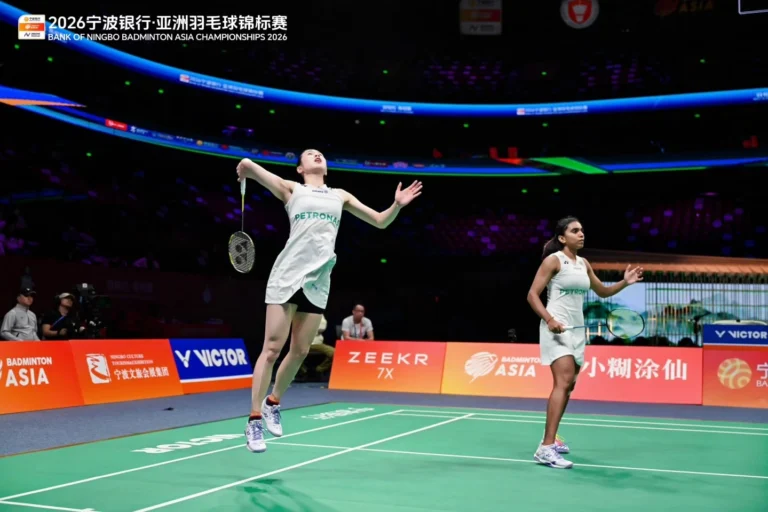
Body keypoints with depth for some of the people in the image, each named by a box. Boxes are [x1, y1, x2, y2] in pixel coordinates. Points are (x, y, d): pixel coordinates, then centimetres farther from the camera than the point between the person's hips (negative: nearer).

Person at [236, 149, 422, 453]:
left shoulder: (340, 196, 19)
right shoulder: (292, 189, 8)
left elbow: (380, 221, 18)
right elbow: (246, 165, -5)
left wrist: (397, 205, 2)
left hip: (317, 281, 4)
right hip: (288, 274, -4)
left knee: (300, 351, 7)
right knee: (272, 348, -6)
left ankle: (272, 403, 29)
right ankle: (254, 420, 0)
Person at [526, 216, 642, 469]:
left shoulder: (584, 264, 13)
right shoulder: (553, 260, -8)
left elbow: (602, 291, 25)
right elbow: (532, 294, -10)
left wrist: (624, 282, 7)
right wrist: (549, 319, -24)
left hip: (576, 329, 8)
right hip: (557, 328, -8)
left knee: (568, 385, 13)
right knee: (564, 381, -21)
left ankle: (550, 438, 27)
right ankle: (545, 449, -25)